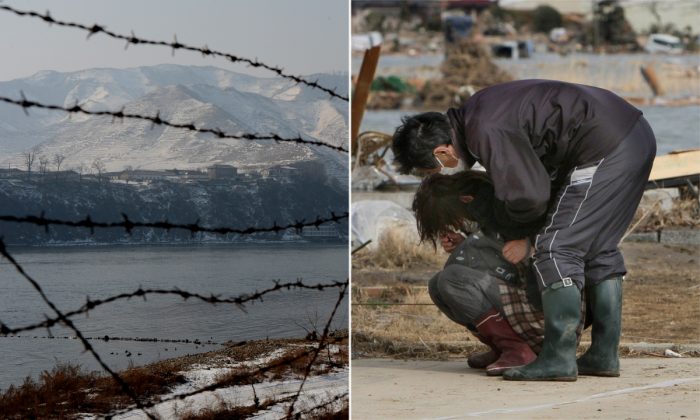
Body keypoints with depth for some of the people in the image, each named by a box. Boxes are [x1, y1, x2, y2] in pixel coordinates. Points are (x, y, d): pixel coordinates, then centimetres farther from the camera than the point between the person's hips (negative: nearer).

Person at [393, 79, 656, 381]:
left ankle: (558, 360, -5)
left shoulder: (486, 132, -18)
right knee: (599, 249, 18)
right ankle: (604, 356, 22)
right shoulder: (477, 114, 15)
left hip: (605, 149, -11)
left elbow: (529, 195, -19)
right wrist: (527, 235, 17)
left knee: (556, 249, -6)